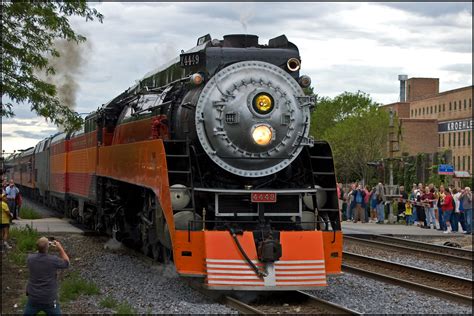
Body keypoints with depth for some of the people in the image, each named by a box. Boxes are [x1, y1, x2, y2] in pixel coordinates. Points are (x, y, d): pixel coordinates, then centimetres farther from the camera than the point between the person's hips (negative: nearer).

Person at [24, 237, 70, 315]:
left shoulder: (30, 258, -9)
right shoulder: (53, 260, -19)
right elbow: (66, 263, 2)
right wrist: (60, 248, 8)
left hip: (33, 298, 3)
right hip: (49, 300, -3)